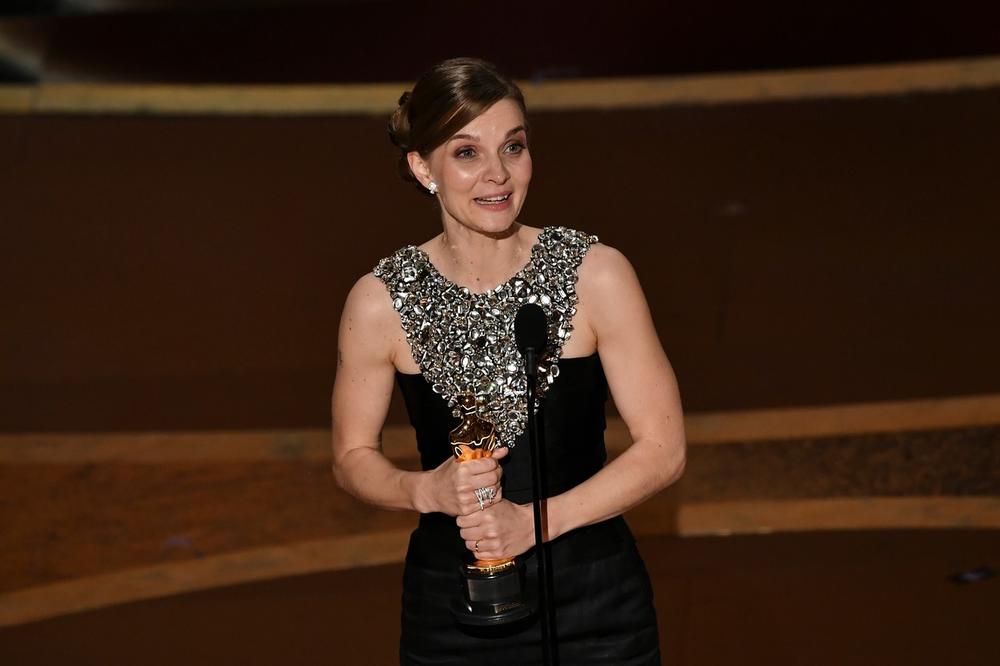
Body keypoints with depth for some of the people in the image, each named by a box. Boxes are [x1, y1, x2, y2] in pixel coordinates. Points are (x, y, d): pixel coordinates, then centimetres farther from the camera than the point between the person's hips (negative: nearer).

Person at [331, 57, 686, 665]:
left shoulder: (596, 275, -10)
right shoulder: (381, 302, -8)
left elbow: (663, 449, -8)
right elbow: (353, 456, 4)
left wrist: (536, 519, -18)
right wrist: (426, 490, -16)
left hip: (594, 606, 0)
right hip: (449, 615, 1)